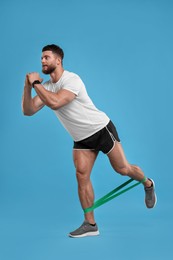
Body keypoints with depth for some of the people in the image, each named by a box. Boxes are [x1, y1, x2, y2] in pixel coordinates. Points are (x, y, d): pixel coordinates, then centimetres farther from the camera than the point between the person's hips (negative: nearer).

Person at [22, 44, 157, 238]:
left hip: (101, 129, -6)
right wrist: (28, 86, -18)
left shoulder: (72, 80, -23)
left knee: (122, 169, 1)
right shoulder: (46, 87, 1)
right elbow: (28, 111, -6)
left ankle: (148, 184, 33)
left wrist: (36, 83, -28)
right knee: (81, 175, -6)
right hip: (81, 139, 6)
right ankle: (90, 224, 0)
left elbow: (55, 103, -38)